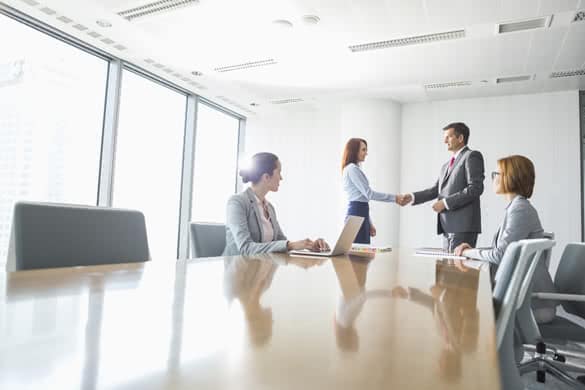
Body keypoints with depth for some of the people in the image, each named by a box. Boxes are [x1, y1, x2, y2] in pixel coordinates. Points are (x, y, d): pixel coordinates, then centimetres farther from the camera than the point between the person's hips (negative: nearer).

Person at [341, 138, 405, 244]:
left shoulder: (354, 169, 20)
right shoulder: (352, 169, -11)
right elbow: (369, 193, -15)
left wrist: (369, 223, 21)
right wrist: (394, 197, -10)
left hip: (360, 213, 10)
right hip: (357, 214, -10)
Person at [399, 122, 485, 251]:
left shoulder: (472, 156, -3)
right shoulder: (446, 165, 22)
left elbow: (475, 188, -13)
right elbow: (436, 190, 17)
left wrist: (445, 203, -14)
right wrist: (413, 197, 3)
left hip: (463, 225, -8)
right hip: (447, 226, 8)